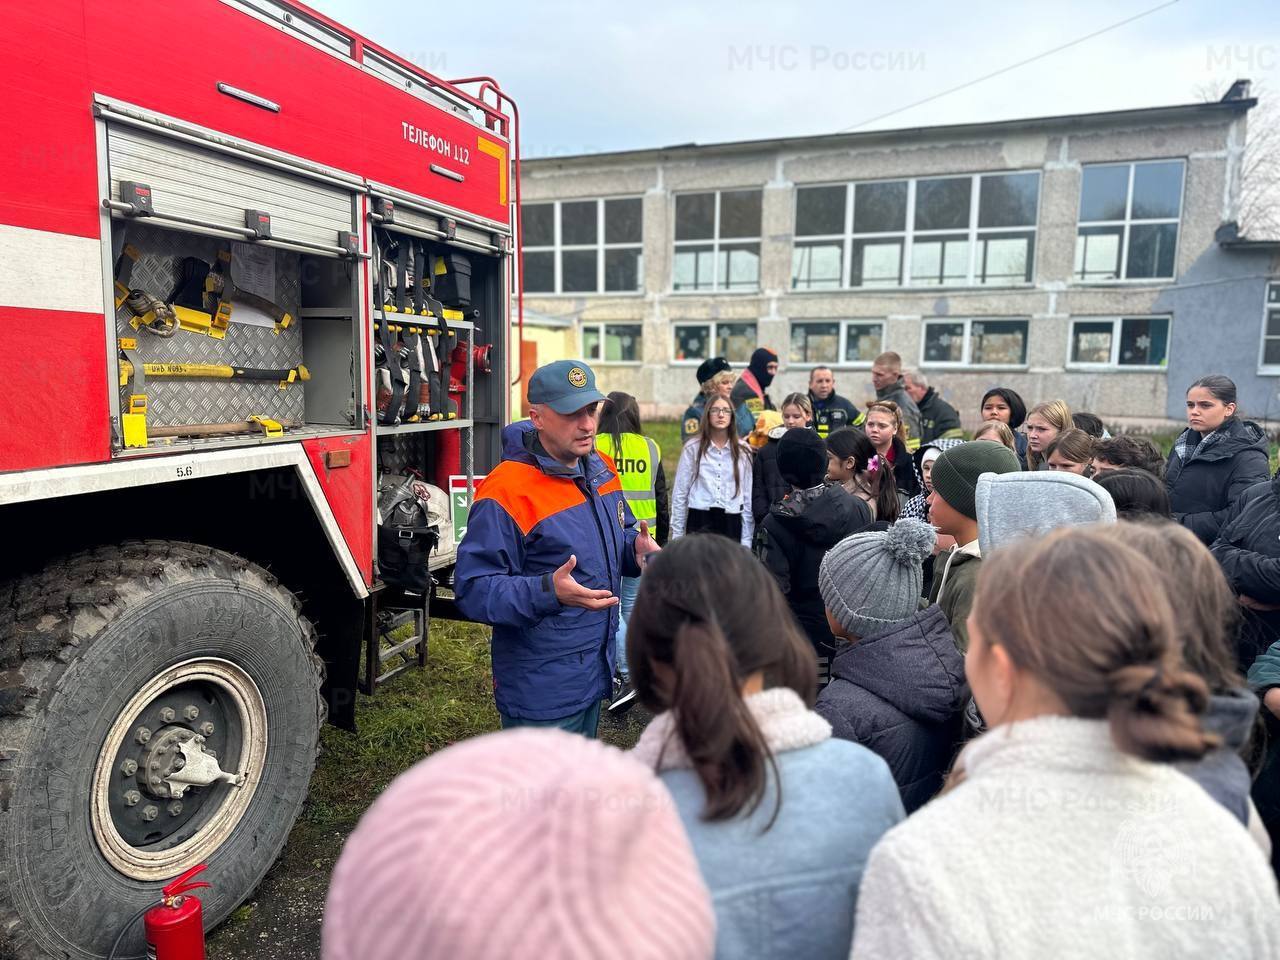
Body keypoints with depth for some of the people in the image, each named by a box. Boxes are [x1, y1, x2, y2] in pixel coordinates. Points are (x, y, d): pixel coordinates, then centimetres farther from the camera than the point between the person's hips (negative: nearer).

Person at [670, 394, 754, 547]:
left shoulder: (743, 451, 7)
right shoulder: (693, 448, 2)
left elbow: (748, 496, 7)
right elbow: (680, 494, 5)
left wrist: (746, 540, 4)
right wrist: (677, 535, 3)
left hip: (732, 523, 1)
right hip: (700, 522, -1)